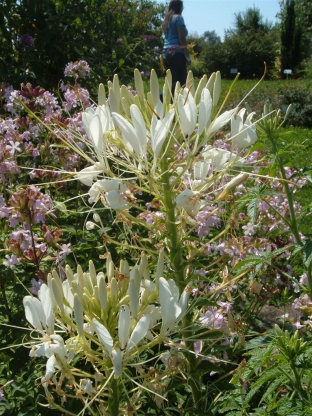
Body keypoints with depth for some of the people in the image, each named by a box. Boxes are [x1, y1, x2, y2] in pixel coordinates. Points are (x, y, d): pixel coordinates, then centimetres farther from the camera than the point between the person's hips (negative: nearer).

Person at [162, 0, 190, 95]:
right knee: (180, 81, -11)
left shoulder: (167, 19, 22)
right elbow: (181, 38, -10)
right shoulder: (178, 17, -3)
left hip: (166, 53, 8)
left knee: (172, 81, 7)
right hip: (176, 53, -8)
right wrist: (187, 56, -9)